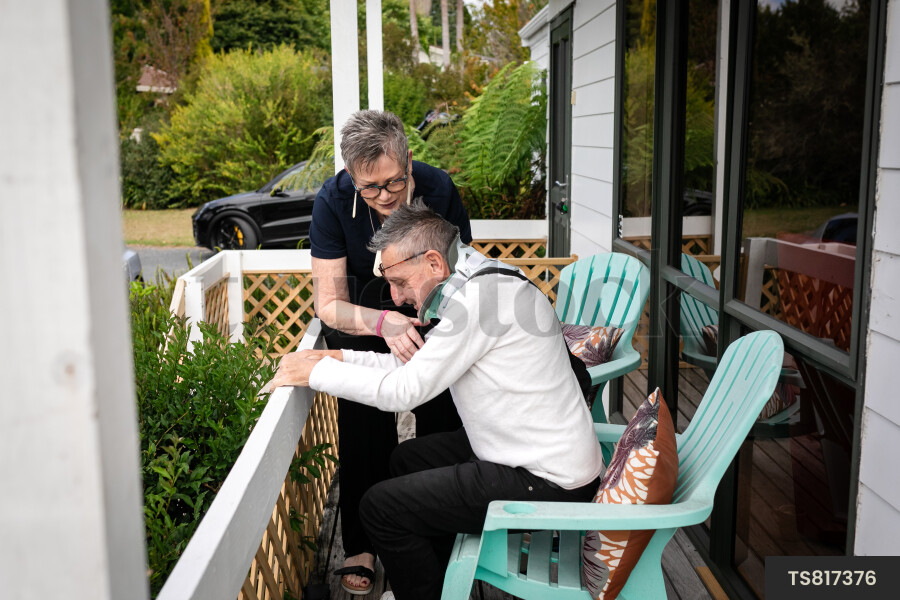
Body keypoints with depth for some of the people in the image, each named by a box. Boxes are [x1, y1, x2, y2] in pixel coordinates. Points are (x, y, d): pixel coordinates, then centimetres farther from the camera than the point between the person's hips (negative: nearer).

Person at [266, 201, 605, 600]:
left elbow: (406, 390, -21)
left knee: (380, 507, -7)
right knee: (407, 459, 24)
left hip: (549, 484, -10)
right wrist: (337, 357, 6)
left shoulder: (479, 297, -23)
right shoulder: (480, 284, 8)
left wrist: (315, 372, -12)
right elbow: (418, 362, 14)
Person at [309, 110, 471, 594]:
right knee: (364, 424, -7)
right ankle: (361, 545, 13)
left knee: (442, 419, -3)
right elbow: (329, 304, -24)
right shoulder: (333, 201, -26)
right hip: (359, 314, -1)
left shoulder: (438, 189, -26)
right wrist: (382, 322, -45)